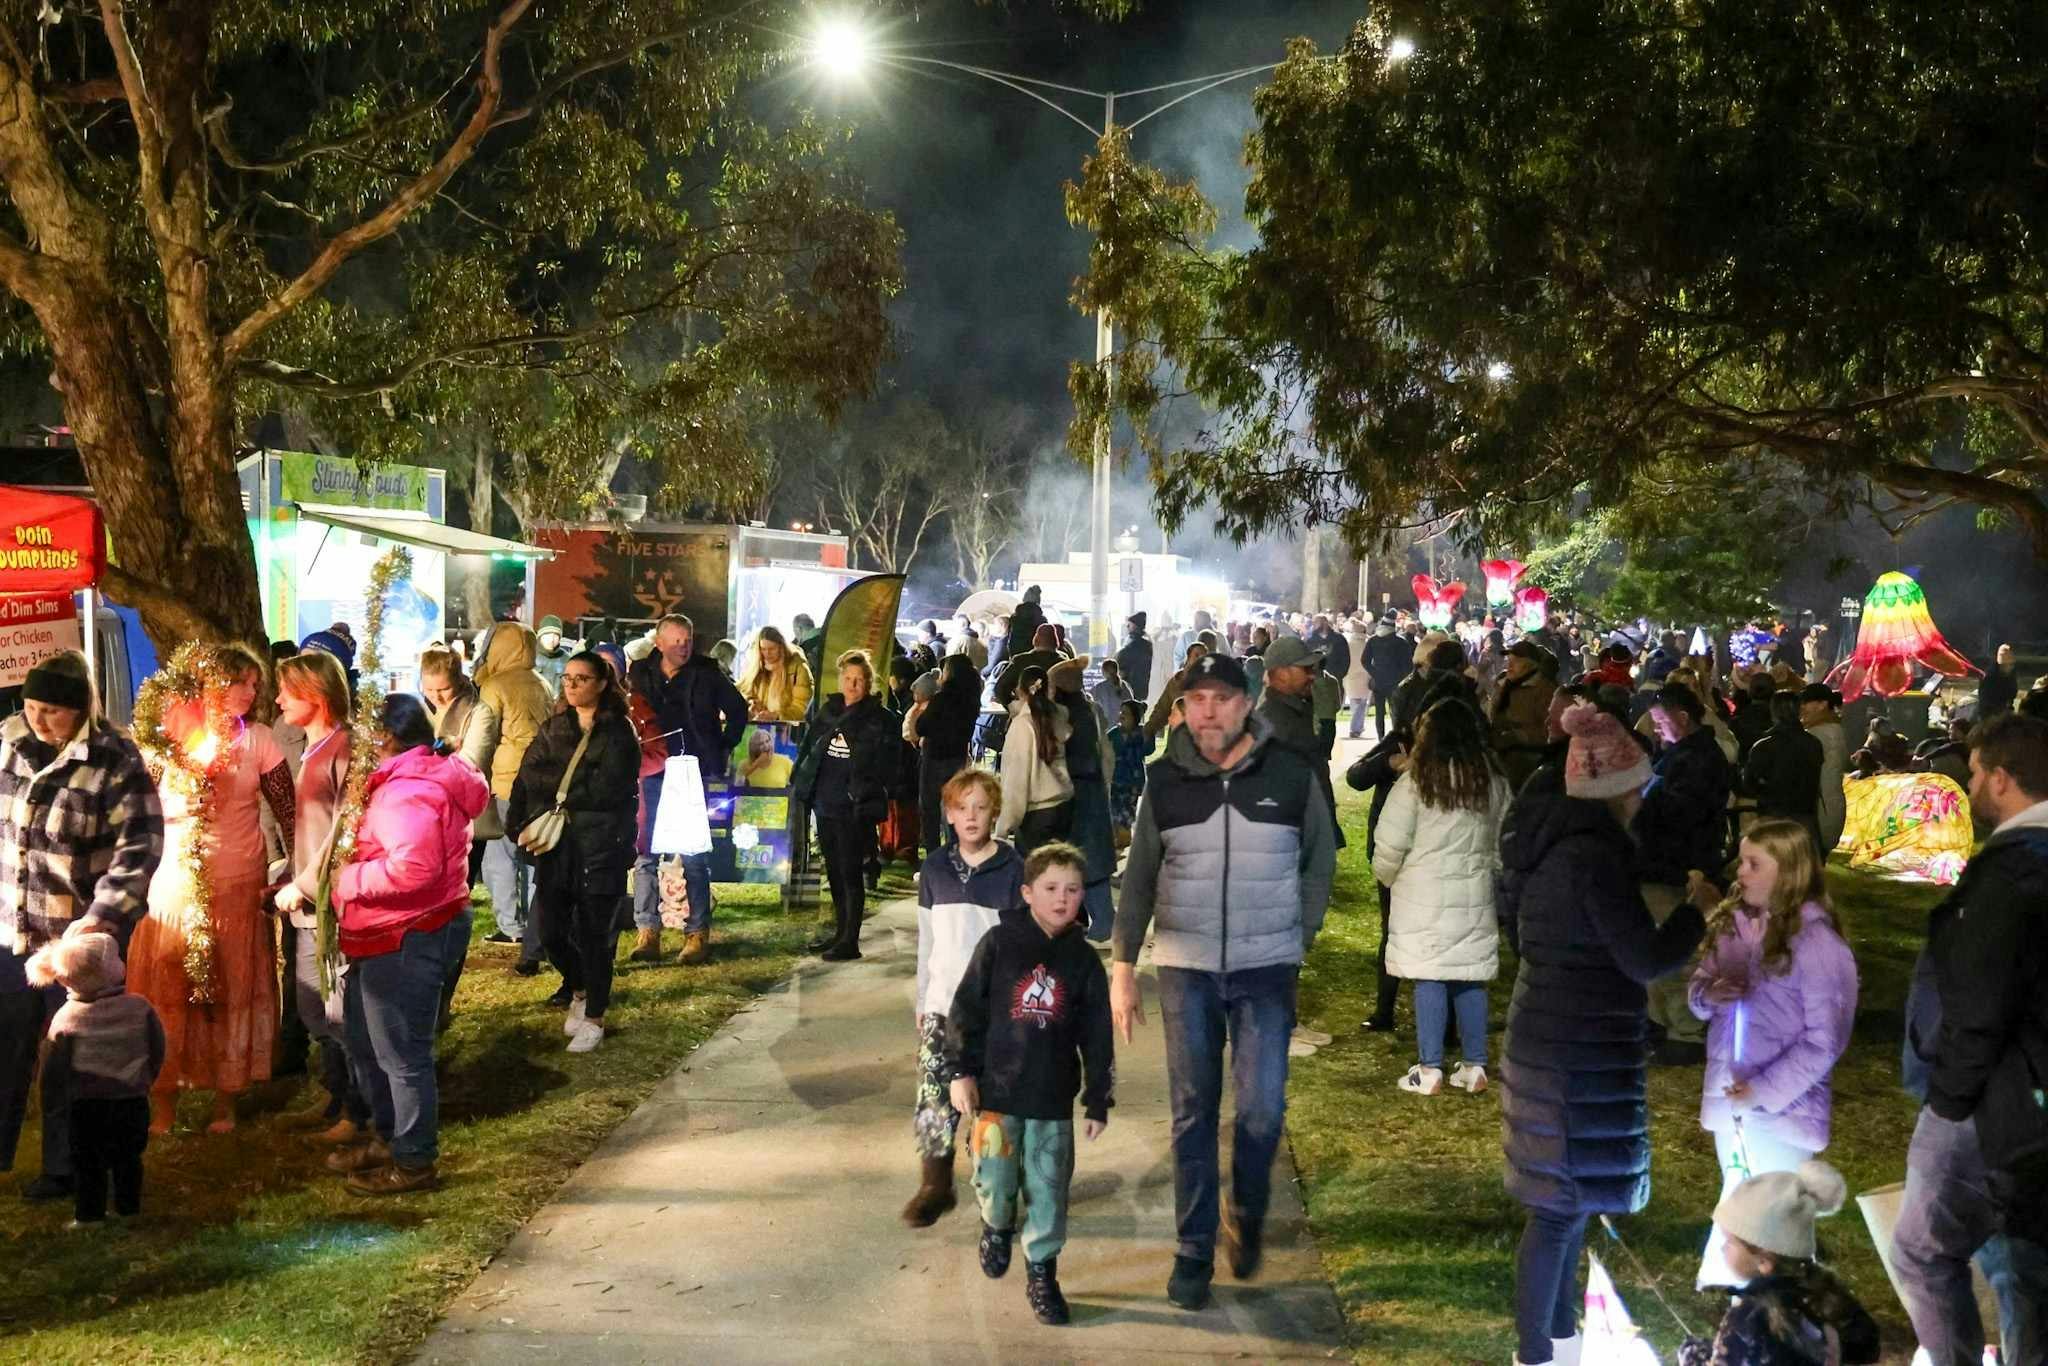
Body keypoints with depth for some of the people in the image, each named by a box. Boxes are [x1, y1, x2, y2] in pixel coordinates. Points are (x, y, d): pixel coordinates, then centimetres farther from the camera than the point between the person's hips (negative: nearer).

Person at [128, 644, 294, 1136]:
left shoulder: (257, 739, 0)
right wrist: (178, 809, -17)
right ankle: (162, 1103, 16)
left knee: (231, 993, 8)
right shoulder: (169, 733, -1)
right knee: (166, 994, 4)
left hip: (238, 885, 0)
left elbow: (286, 809, 1)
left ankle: (226, 1100, 20)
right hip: (174, 883, 0)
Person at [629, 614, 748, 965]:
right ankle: (647, 930, 11)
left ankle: (697, 934, 4)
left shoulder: (707, 675, -2)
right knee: (646, 854, 4)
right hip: (651, 774, 3)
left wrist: (723, 749, 5)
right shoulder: (641, 673, 5)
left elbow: (738, 710, 9)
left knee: (693, 857, -1)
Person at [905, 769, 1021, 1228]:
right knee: (935, 1098, -4)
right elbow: (926, 941, 12)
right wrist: (921, 1001, 12)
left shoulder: (1012, 869, -3)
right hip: (942, 1003, 2)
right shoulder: (935, 868, 7)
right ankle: (935, 1186, 8)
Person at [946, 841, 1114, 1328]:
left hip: (1053, 1100, 2)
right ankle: (997, 1227, 37)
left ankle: (1041, 1271, 20)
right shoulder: (999, 943, -5)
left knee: (1048, 1189, 5)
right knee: (996, 1180, 5)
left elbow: (1097, 1038, 6)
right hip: (995, 1091, -1)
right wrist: (960, 1072, -4)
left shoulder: (1083, 960, 2)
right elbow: (965, 1009, -1)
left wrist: (1098, 1102, 5)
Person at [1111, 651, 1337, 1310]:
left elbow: (1320, 861, 10)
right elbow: (1139, 878, 5)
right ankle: (1194, 1251, 16)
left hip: (1266, 967, -1)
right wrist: (1122, 968, 2)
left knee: (1262, 1108, -3)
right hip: (1186, 966, 1)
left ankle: (1247, 1214, 25)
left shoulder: (1290, 774, -3)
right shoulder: (1165, 780, -1)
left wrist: (1299, 939, 6)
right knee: (1193, 1113, 5)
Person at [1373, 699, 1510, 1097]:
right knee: (1471, 980, 11)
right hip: (1475, 898, 4)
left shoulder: (1415, 782, -10)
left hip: (1424, 897, -4)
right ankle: (1474, 1067, 15)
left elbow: (1390, 845, -8)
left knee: (1429, 980, 0)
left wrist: (1387, 877, 10)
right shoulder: (1495, 783, 6)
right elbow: (1503, 845, 14)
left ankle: (1429, 1070, 3)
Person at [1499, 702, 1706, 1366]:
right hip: (1579, 1055, -10)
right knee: (1561, 1202, 0)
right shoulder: (1593, 854, -21)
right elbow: (1646, 959, -19)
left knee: (1568, 1195, 19)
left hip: (1546, 1036, 10)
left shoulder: (1549, 838, 8)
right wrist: (1698, 911, -3)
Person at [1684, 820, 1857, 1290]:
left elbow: (1825, 1040, -17)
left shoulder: (1817, 942, -18)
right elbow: (1698, 991, 11)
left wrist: (1765, 1089, -20)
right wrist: (1708, 994, -13)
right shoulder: (1732, 924, 1)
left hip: (1783, 1108, -7)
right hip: (1728, 1100, 7)